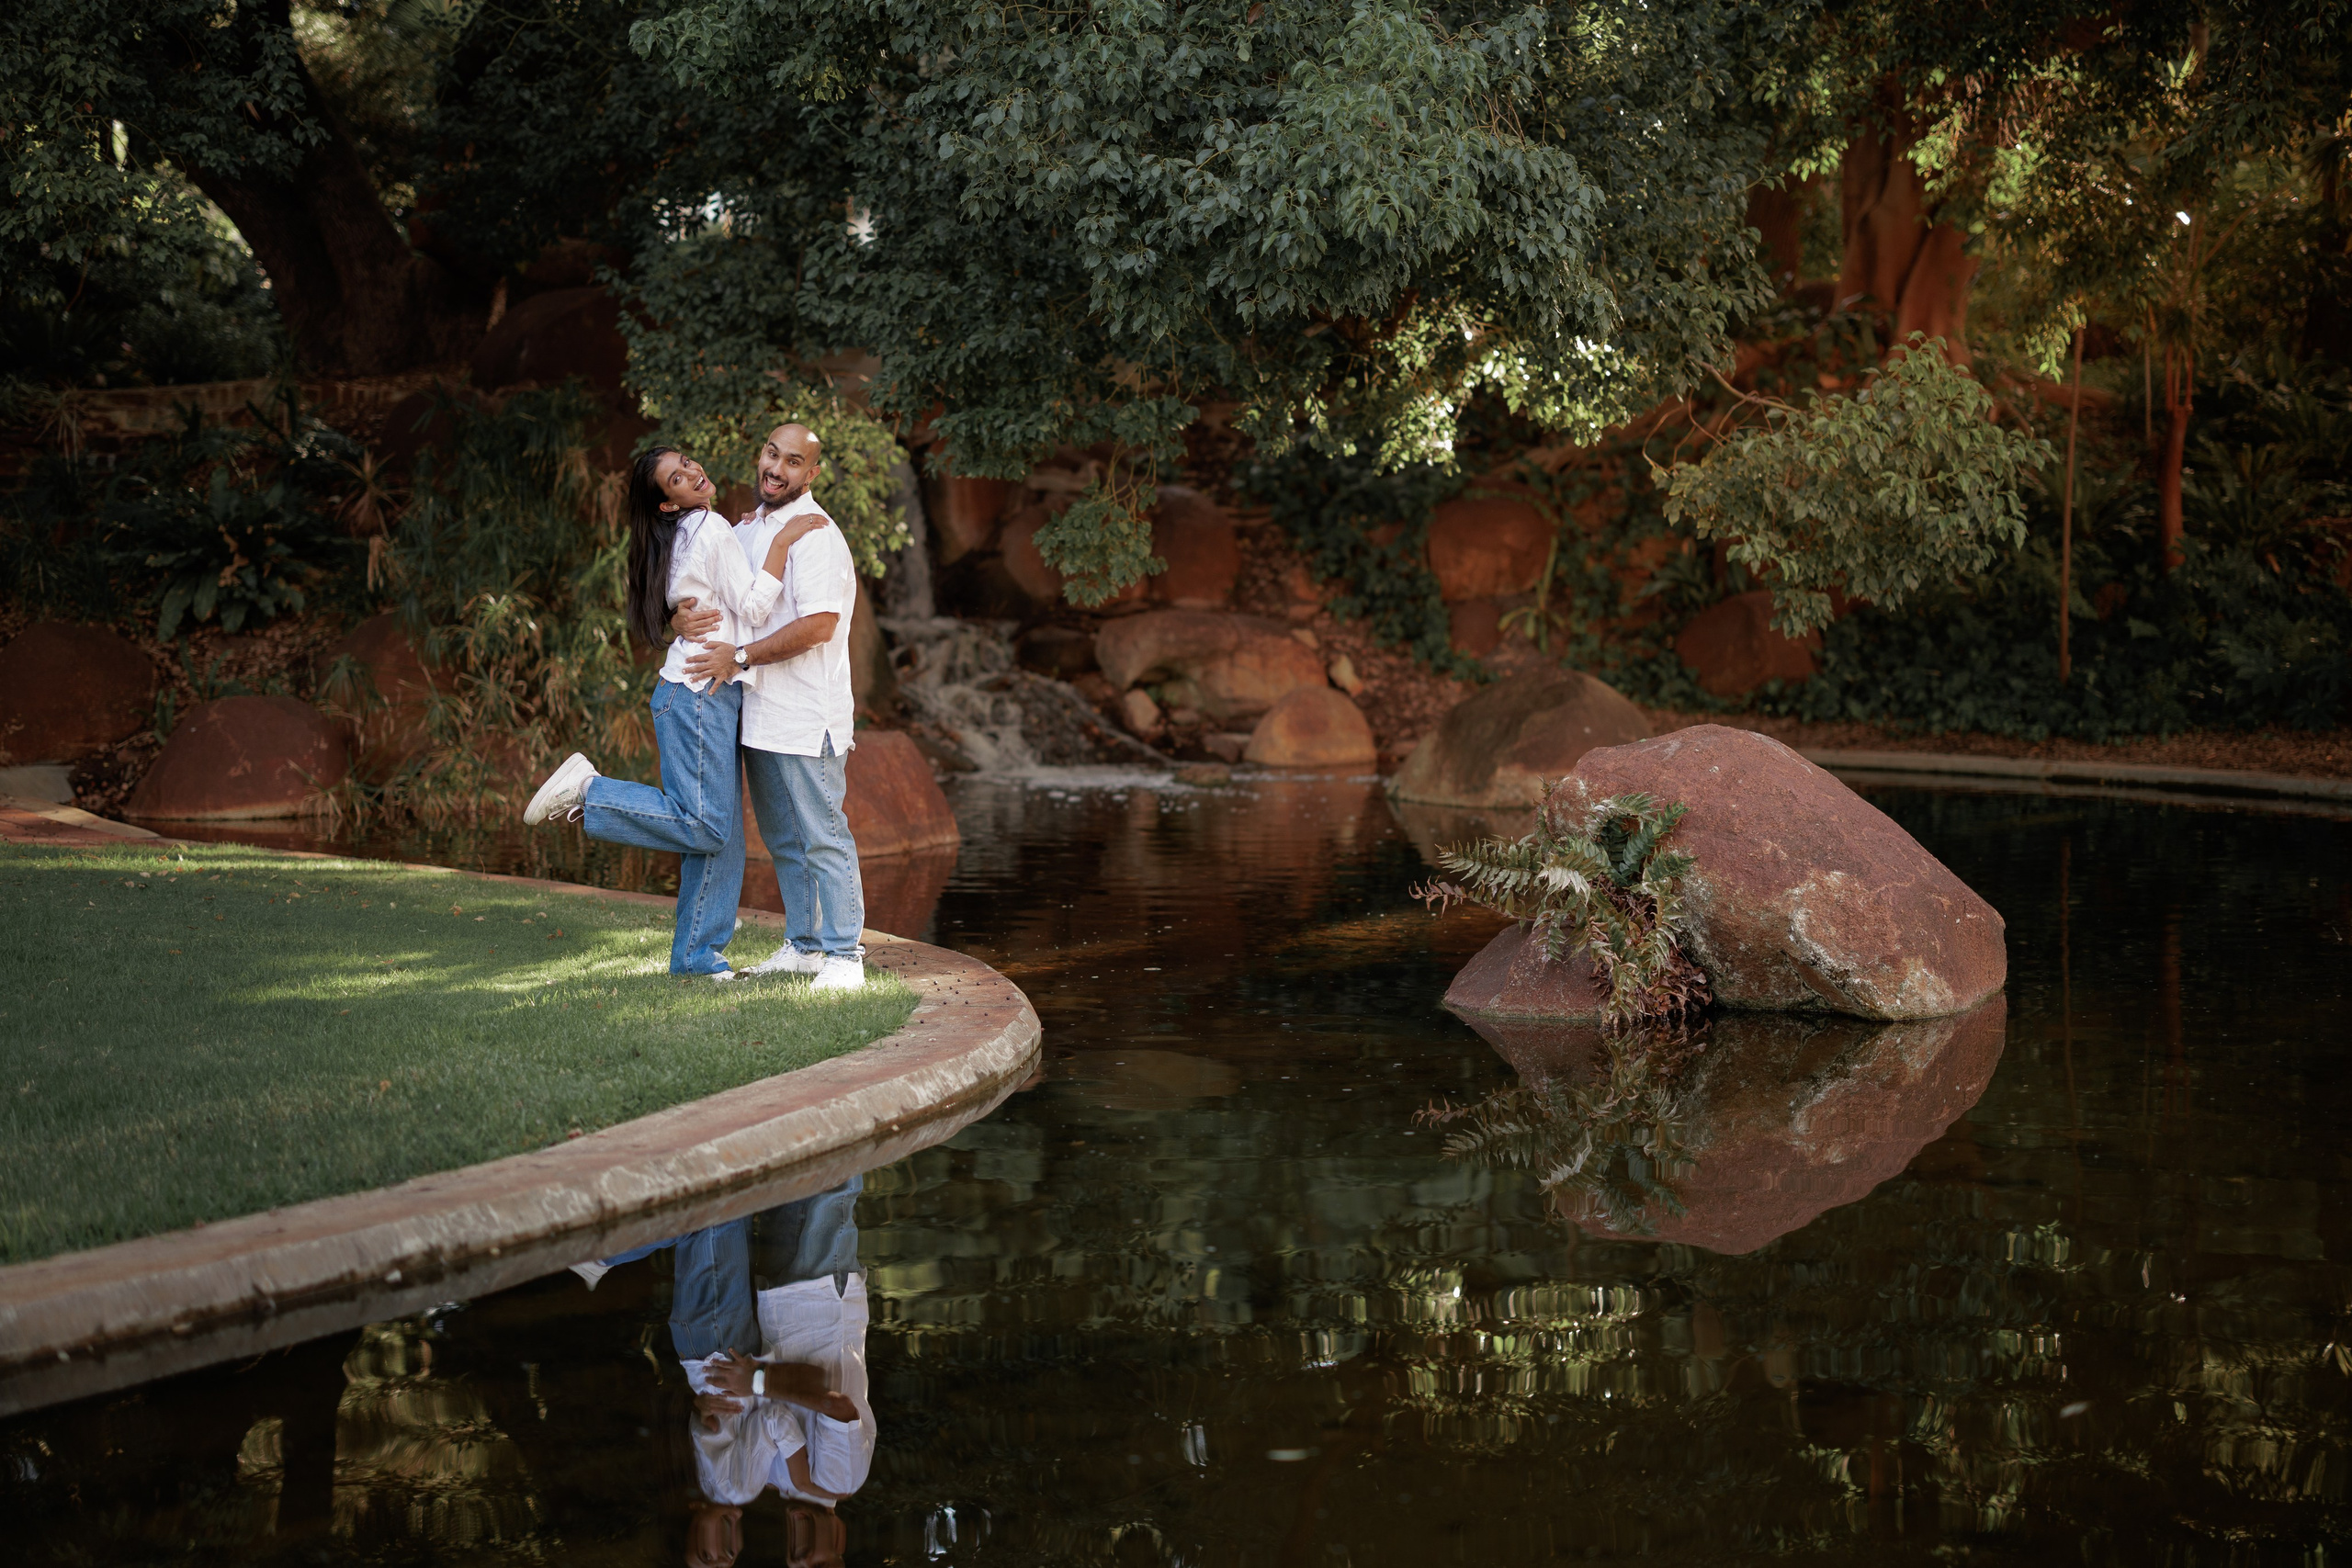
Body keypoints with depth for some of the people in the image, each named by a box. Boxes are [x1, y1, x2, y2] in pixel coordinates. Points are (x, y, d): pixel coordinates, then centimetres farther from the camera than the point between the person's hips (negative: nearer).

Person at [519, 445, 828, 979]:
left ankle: (697, 955, 10)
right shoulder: (711, 530, -11)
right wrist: (783, 540, -12)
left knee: (723, 834, 8)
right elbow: (753, 608, -12)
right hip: (699, 694, -10)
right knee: (704, 825, -13)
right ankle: (588, 792, -7)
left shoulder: (687, 535, 17)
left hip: (713, 695, 10)